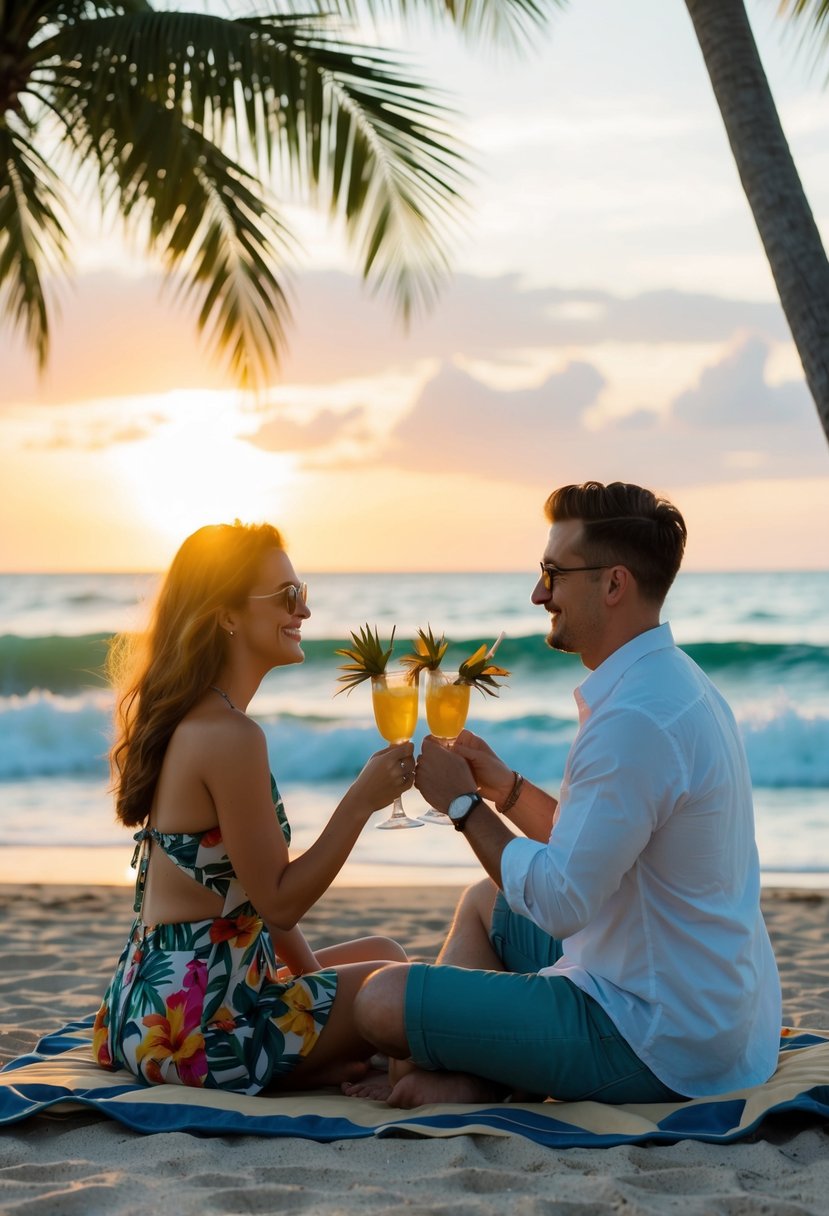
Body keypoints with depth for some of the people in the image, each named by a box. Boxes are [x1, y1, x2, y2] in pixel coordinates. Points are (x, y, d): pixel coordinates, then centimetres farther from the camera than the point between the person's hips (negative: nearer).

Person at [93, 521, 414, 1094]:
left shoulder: (188, 718, 11)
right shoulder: (230, 735, -20)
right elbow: (279, 904, -18)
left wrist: (313, 974, 12)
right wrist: (362, 801, -15)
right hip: (196, 1018, -10)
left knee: (381, 955, 25)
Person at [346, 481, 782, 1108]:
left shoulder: (636, 720, -25)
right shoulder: (673, 682, 10)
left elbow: (559, 902, -24)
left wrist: (466, 804, -11)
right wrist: (507, 787, 8)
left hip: (659, 1044, -11)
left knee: (382, 999, -16)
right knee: (483, 903, 29)